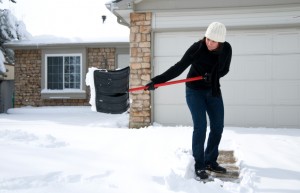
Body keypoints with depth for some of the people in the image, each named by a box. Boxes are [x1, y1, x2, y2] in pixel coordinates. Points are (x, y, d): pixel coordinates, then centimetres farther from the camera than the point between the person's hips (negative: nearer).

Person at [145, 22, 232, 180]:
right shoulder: (197, 47, -22)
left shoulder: (226, 49, -11)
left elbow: (224, 70, 3)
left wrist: (213, 75, -19)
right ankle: (199, 166, -1)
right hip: (195, 91, -4)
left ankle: (210, 161, 20)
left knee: (218, 126, 4)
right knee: (200, 126, -12)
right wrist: (157, 80, -30)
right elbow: (179, 67, -23)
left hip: (213, 91, 5)